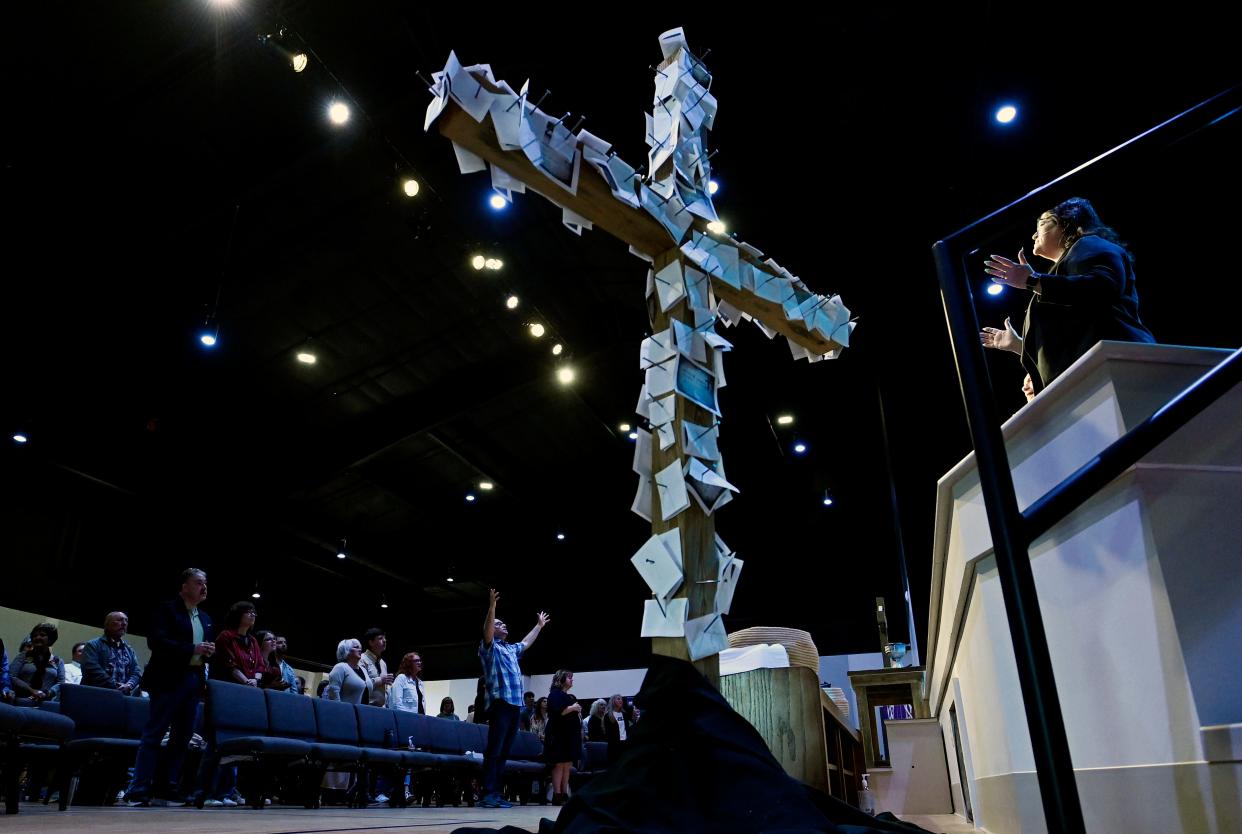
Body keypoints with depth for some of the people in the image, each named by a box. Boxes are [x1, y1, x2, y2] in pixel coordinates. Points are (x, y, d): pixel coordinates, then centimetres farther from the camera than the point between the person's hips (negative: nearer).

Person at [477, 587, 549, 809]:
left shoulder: (511, 649, 25)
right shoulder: (489, 647, 3)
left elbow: (527, 642, 42)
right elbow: (487, 631, -17)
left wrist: (539, 625, 50)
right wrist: (492, 606, -27)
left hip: (514, 704, 8)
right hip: (500, 702, -8)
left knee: (504, 751, 6)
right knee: (494, 750, -11)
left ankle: (496, 794, 9)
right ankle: (488, 795, -11)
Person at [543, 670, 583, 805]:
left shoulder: (571, 697, 22)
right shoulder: (555, 694, -3)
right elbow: (556, 712, -17)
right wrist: (572, 708, -14)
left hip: (571, 735, 9)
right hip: (559, 734, -9)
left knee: (568, 765, 5)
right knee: (559, 764, -9)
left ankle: (565, 794, 7)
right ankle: (557, 796, -8)